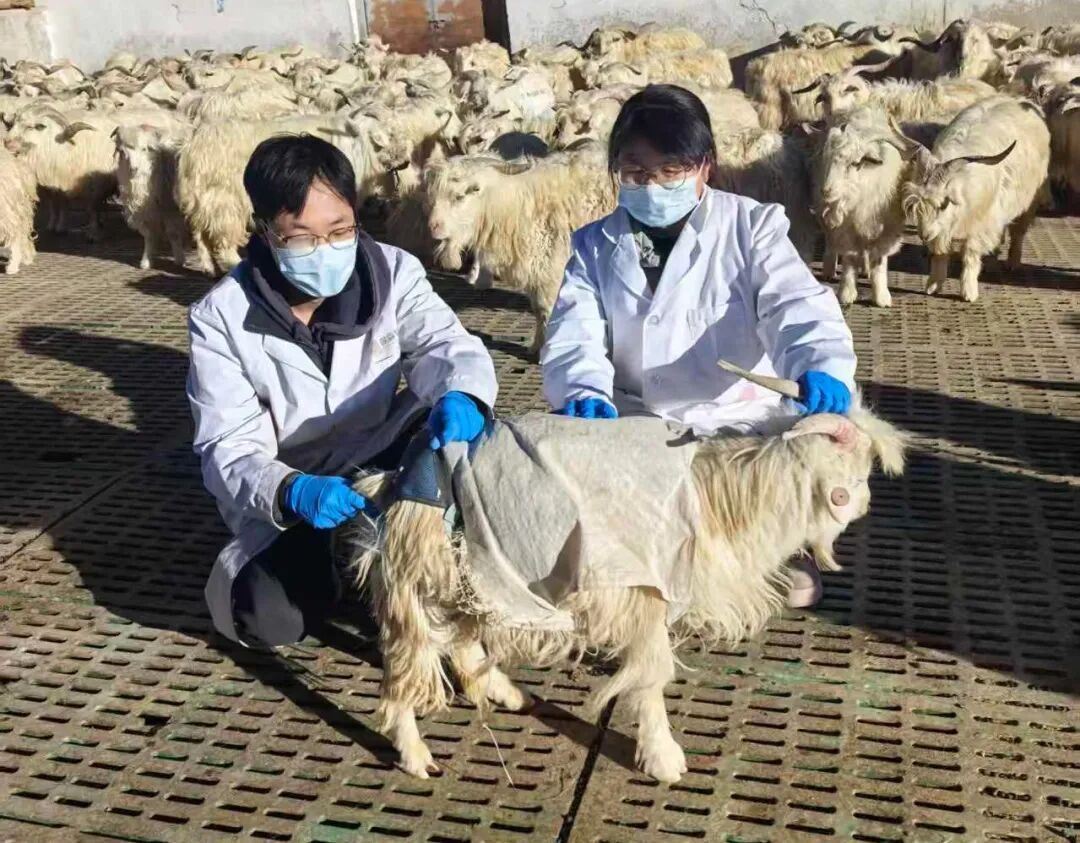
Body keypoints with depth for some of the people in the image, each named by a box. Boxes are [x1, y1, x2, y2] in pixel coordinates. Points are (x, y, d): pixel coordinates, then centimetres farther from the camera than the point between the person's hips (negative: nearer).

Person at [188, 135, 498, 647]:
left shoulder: (393, 272, -8)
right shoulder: (220, 317, -14)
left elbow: (444, 345, -22)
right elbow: (228, 449, -17)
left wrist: (459, 395, -48)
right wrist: (289, 492, -40)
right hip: (286, 507, -1)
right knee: (264, 615, -27)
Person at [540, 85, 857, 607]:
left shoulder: (752, 226, -1)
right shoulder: (595, 246, 7)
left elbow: (798, 308, -17)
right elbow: (575, 338, -7)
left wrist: (823, 368, -42)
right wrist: (584, 392, -33)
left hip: (740, 423, -2)